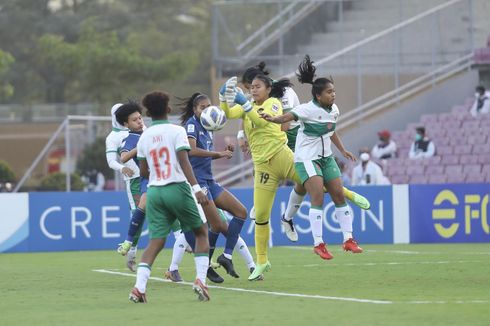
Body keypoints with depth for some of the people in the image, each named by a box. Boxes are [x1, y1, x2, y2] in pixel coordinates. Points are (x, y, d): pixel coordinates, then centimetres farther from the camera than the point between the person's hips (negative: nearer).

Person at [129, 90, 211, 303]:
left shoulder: (144, 137, 10)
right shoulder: (176, 131, -4)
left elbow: (143, 172, 13)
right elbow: (183, 161, -15)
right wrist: (196, 188, -21)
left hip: (154, 190, 4)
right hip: (178, 188, -4)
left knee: (156, 240, 4)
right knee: (201, 232, 13)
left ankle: (139, 287, -12)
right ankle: (200, 280, -1)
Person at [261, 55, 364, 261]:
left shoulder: (334, 110, 3)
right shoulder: (308, 110, -20)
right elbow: (286, 117, -33)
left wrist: (342, 150, 20)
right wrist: (272, 118, -52)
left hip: (326, 157, 7)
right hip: (307, 158, -7)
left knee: (339, 195, 5)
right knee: (318, 197, -17)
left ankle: (348, 239, 14)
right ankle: (318, 244, -11)